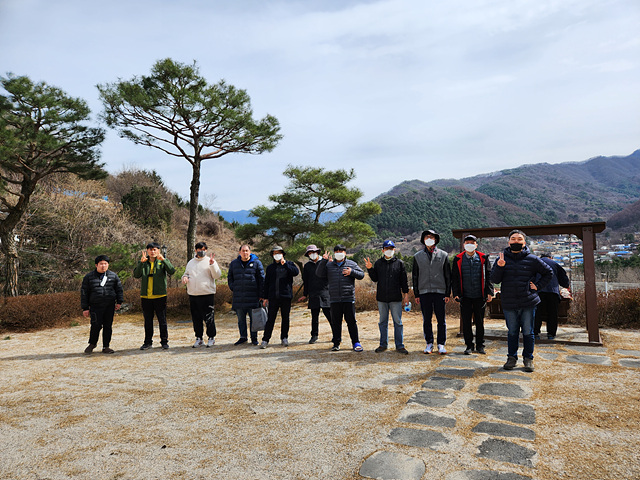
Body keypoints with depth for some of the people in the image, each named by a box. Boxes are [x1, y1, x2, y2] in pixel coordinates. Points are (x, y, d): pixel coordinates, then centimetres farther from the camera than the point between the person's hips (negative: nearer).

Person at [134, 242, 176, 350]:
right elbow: (136, 275, -7)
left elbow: (172, 271, -14)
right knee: (147, 321, 11)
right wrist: (141, 262, -21)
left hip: (160, 296, -2)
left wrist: (163, 259, -26)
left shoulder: (163, 261, 4)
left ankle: (164, 341, 13)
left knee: (162, 320, 3)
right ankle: (148, 342, 22)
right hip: (145, 296, 2)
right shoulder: (142, 262, 8)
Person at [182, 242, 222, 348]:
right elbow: (186, 273, 26)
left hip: (207, 294, -5)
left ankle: (211, 337, 10)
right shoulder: (190, 262, 17)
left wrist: (212, 264, -20)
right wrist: (184, 277, 3)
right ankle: (199, 338, 21)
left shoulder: (210, 261, 2)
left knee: (209, 317, -3)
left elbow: (217, 275, -8)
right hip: (192, 295, 5)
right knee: (196, 318, 10)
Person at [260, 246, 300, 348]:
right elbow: (266, 283, 15)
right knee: (270, 319, -1)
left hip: (286, 296, -1)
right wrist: (265, 297, 10)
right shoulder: (270, 267, 15)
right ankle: (265, 340, 4)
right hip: (273, 297, 1)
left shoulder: (289, 264, 8)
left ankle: (284, 338, 19)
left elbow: (296, 272, -12)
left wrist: (285, 264, -18)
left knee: (285, 318, 6)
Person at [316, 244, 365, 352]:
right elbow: (319, 274, 1)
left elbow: (361, 274, 6)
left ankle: (356, 343, 11)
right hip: (334, 299, 2)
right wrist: (323, 261, -8)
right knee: (335, 322, 8)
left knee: (351, 321, 2)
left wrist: (352, 272, -11)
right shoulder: (329, 265, 11)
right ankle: (336, 343, 19)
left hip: (349, 298, -1)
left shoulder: (351, 264, 8)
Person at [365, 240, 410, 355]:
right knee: (383, 322, 10)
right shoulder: (378, 263, 8)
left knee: (398, 322, 1)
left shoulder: (399, 263, 4)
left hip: (396, 298, -2)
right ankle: (383, 344, 21)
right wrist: (370, 269, -8)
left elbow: (404, 280, 5)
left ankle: (399, 346, 9)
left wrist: (406, 293, 1)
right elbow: (375, 279, 6)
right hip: (382, 298, 2)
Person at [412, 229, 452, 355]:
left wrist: (448, 293, 0)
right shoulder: (418, 256, 9)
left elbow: (448, 276, 7)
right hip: (424, 292, 1)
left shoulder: (443, 255, 6)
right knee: (426, 320, 6)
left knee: (441, 320, 2)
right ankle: (429, 343, 17)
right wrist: (416, 294, 5)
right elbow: (415, 276, 10)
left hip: (440, 292, -1)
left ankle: (441, 344, 12)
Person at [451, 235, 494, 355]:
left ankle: (480, 345, 20)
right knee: (466, 321, 3)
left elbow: (488, 276, 6)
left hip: (480, 296, 0)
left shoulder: (483, 258, 4)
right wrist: (456, 293, -1)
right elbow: (454, 277, 5)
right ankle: (469, 346, 15)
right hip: (465, 296, 0)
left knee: (479, 321, 8)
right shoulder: (458, 259, 3)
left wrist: (489, 292, -1)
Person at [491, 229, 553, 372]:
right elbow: (494, 280, -2)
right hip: (509, 304, 1)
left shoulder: (532, 259, 1)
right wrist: (499, 267, -18)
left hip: (528, 303, 0)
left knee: (528, 332, 8)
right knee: (512, 332, 10)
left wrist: (538, 285, 3)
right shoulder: (502, 259, 3)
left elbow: (549, 273, 14)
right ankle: (512, 358, 22)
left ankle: (528, 359, 21)